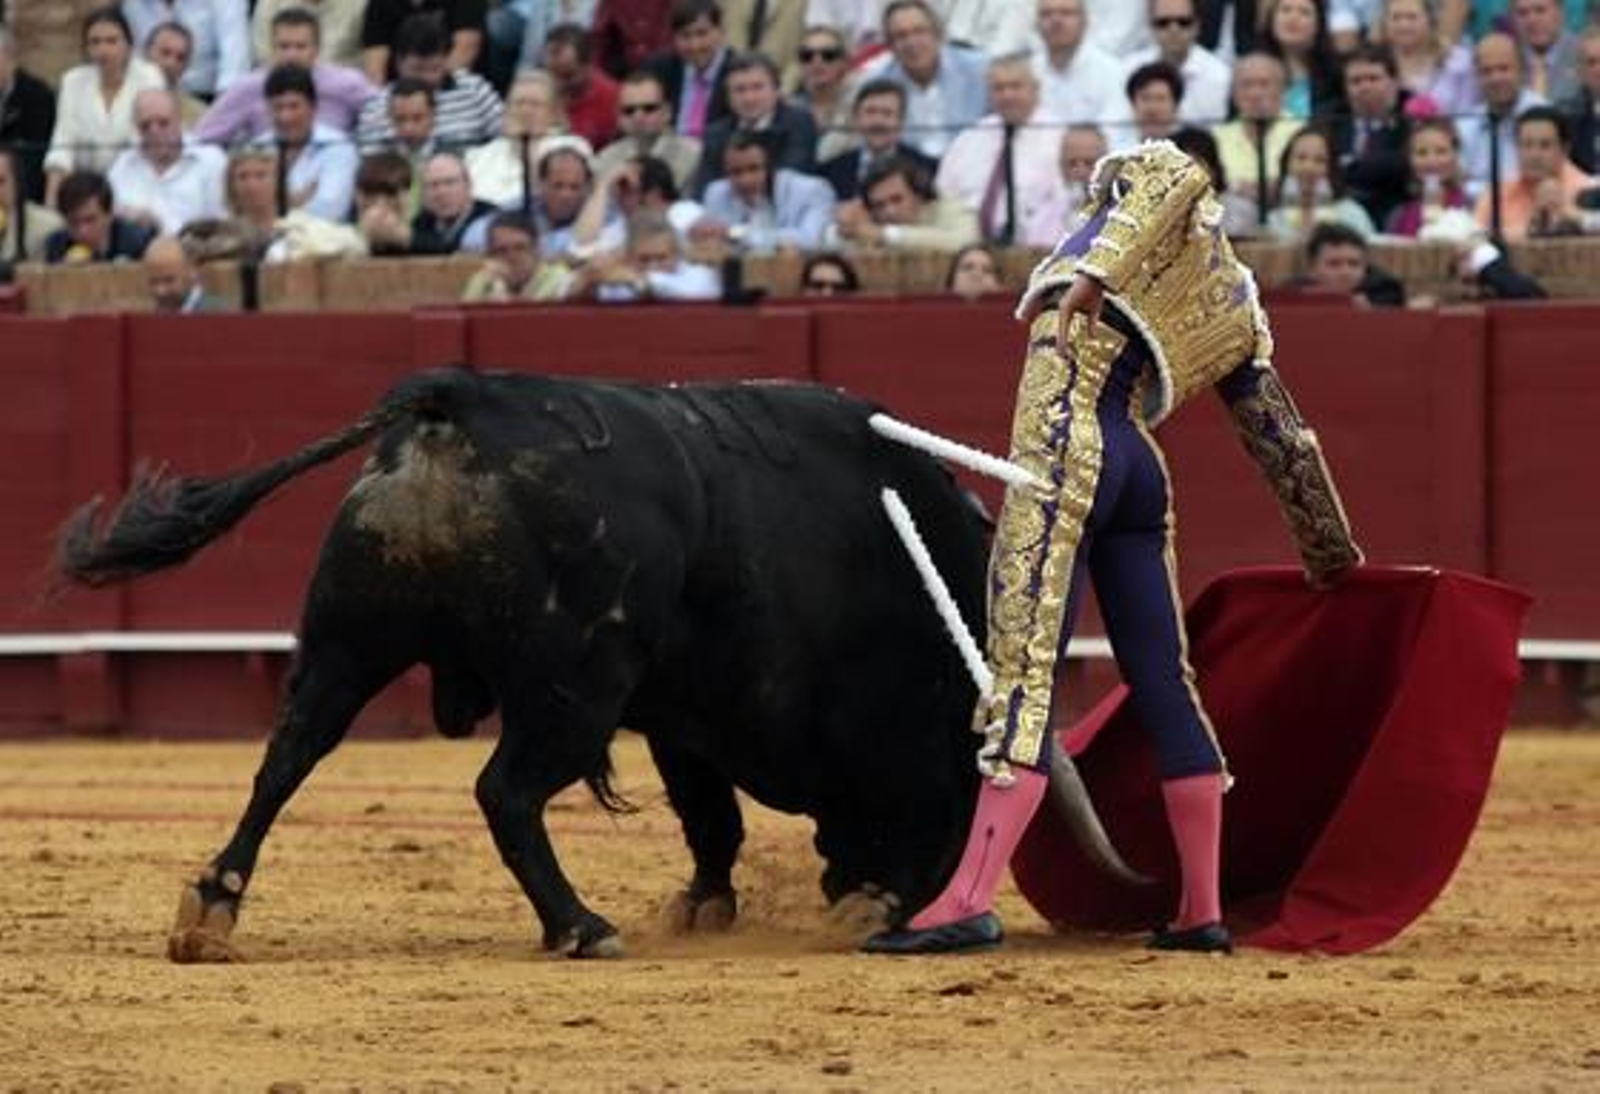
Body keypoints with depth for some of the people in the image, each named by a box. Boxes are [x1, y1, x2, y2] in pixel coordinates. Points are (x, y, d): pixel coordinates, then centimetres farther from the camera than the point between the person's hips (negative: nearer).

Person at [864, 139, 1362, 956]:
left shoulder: (1143, 176, 11)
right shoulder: (1236, 313, 24)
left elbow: (1179, 176, -14)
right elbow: (1284, 443, 25)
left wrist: (1096, 272, -22)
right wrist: (1333, 559, 32)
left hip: (1067, 451, -7)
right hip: (1138, 470, 7)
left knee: (1023, 673, -14)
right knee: (1163, 682, 11)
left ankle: (970, 902, -21)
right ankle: (1202, 912, 13)